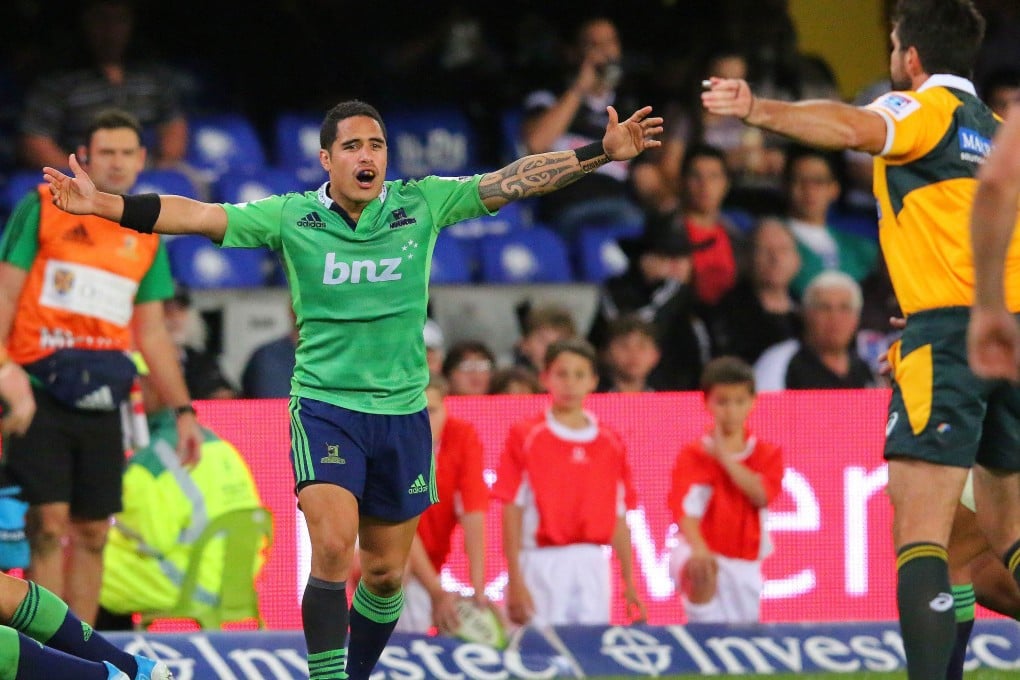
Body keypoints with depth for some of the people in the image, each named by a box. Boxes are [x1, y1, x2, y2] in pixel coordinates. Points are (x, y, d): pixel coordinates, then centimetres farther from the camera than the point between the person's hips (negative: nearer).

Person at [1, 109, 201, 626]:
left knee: (92, 531, 4)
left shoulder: (145, 239, 14)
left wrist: (182, 408, 14)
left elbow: (152, 333, 19)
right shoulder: (43, 209, 2)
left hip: (100, 400, 4)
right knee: (49, 520, -11)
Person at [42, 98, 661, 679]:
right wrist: (102, 203, -16)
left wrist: (604, 152, -4)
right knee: (332, 549, -20)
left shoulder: (423, 205, 1)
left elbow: (516, 181, 1)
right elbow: (197, 215, -7)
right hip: (325, 407, -2)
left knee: (386, 574, 9)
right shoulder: (292, 218, -3)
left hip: (402, 412, 3)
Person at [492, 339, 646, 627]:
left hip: (593, 568, 3)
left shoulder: (611, 444, 9)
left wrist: (629, 582, 8)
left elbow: (619, 520, 12)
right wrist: (515, 581, -9)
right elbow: (512, 513, -3)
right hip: (542, 565, -3)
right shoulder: (526, 437, -1)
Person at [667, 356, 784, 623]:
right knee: (702, 572, -41)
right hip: (706, 552, -4)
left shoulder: (767, 454, 6)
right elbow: (686, 509, -18)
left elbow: (761, 495, -14)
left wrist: (725, 458, -15)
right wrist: (698, 549, -36)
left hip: (746, 565, 4)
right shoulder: (693, 455, -3)